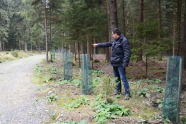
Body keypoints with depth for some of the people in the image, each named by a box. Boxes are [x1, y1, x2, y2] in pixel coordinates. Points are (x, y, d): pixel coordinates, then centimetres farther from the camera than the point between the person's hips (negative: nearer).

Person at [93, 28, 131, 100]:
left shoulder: (124, 41, -14)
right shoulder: (115, 41, 13)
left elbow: (127, 53, -19)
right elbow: (107, 44, 29)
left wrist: (125, 63, -24)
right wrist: (98, 45, 33)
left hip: (120, 63, -9)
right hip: (114, 63, 9)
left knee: (123, 78, -10)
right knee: (116, 78, 16)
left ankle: (127, 93, -5)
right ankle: (118, 91, 27)